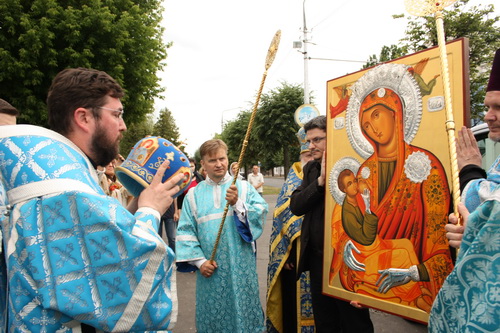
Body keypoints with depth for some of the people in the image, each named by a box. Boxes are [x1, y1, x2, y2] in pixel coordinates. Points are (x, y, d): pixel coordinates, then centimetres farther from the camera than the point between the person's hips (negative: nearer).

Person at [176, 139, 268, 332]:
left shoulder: (243, 187, 4)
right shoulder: (194, 194, 4)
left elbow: (261, 214, -9)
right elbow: (186, 231, 0)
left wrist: (238, 204, -23)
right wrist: (199, 261, -10)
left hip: (240, 266, -1)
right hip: (210, 267, 1)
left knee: (242, 309, 9)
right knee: (213, 311, 12)